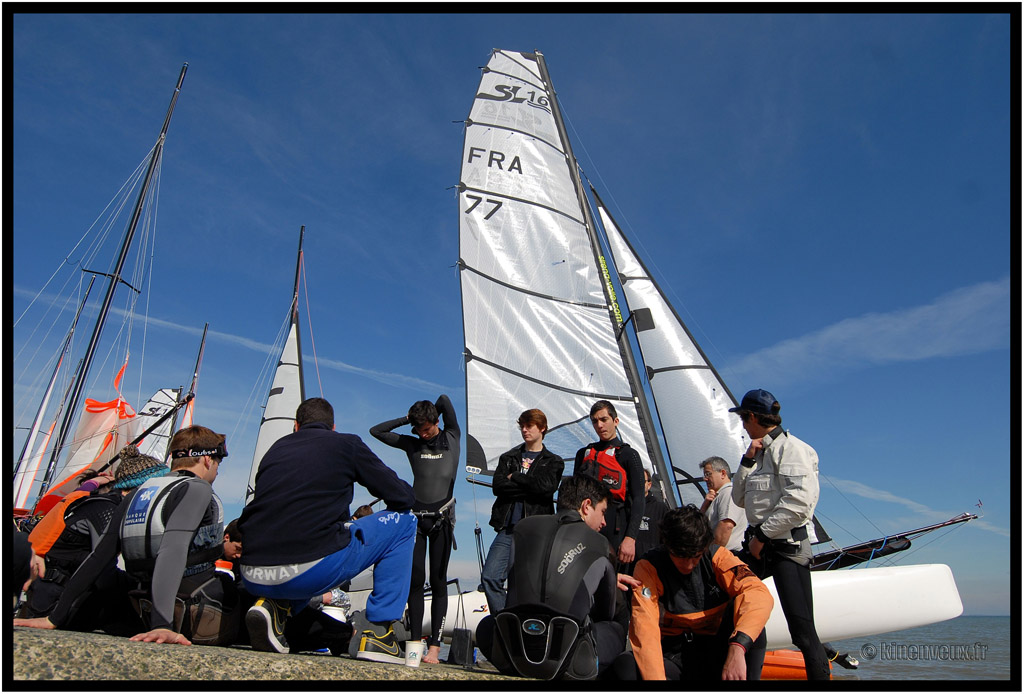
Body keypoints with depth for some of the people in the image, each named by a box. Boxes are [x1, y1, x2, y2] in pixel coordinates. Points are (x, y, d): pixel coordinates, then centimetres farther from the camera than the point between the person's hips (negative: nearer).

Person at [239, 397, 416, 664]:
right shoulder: (346, 443, 8)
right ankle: (379, 632, 11)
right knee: (403, 522, 15)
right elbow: (402, 497, 9)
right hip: (311, 571, -6)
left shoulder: (276, 447, 21)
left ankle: (275, 606, 12)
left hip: (252, 579, 6)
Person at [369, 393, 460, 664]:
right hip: (415, 516, 2)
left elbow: (444, 400, -6)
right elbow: (376, 431, 9)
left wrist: (430, 414, 10)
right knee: (415, 579, 0)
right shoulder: (412, 444, 8)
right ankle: (415, 640, 8)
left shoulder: (452, 439, 3)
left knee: (438, 582, 0)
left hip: (442, 518, -2)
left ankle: (435, 644, 2)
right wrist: (407, 419, 6)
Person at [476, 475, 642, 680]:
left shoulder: (523, 527, 14)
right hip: (569, 662, -1)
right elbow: (606, 614, 21)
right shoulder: (599, 545, 7)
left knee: (486, 625, 34)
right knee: (617, 629, 27)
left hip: (511, 658, 2)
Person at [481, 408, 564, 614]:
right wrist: (529, 487, -6)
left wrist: (514, 477, -3)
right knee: (489, 577, -8)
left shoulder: (553, 462, 11)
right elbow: (497, 486, 1)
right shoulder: (508, 458, 18)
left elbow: (546, 486, -10)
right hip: (507, 528, 2)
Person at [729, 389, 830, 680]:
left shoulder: (791, 448, -9)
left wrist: (762, 535, -14)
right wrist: (747, 461, 5)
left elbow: (799, 503, -21)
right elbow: (740, 499, 18)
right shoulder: (759, 451, 18)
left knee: (802, 631, -10)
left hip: (787, 544, -9)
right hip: (758, 544, 9)